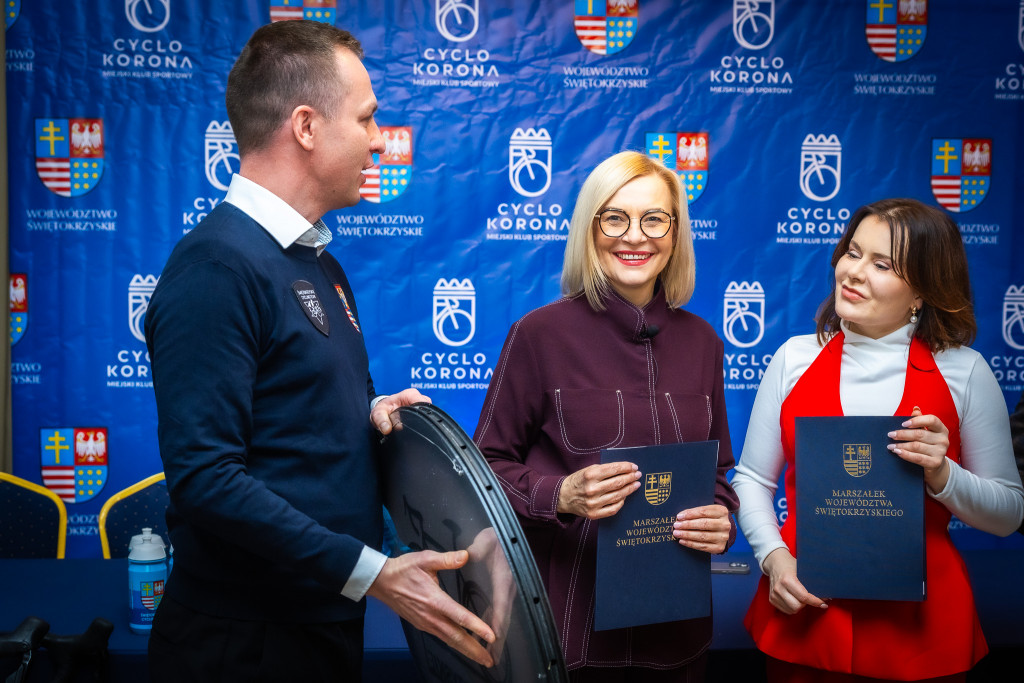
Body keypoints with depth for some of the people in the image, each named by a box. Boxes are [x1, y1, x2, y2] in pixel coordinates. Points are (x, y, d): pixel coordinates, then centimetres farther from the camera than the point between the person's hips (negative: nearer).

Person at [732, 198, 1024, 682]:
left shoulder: (964, 371, -3)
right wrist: (773, 555, -11)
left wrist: (942, 477, -16)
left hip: (917, 625, -1)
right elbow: (752, 479, 4)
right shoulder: (794, 358, 0)